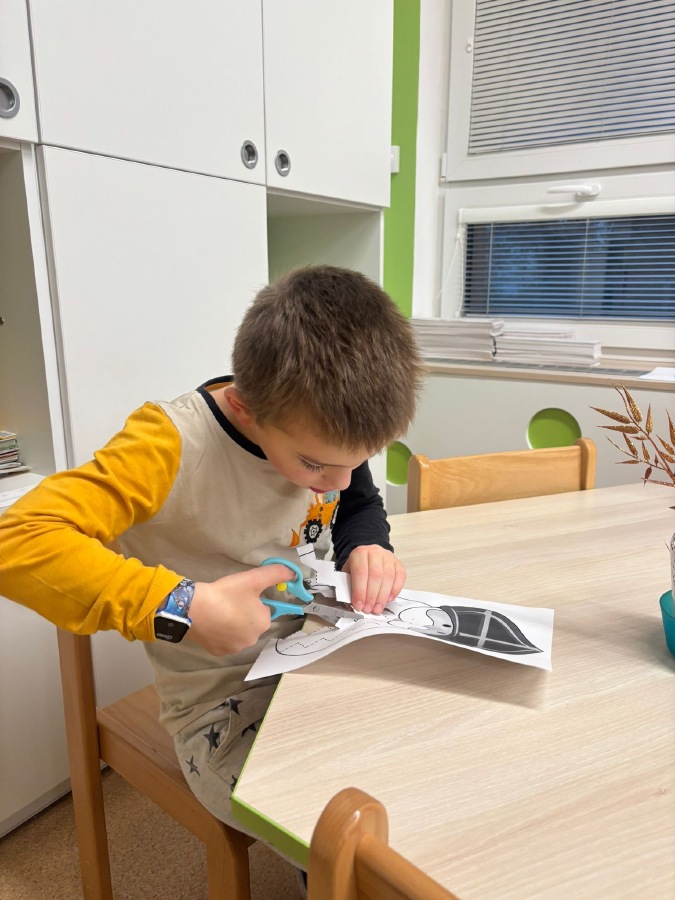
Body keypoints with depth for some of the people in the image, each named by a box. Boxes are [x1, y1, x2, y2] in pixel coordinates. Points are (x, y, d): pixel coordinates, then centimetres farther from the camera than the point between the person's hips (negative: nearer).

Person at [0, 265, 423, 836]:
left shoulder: (323, 426, -8)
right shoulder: (171, 449, -25)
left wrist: (367, 546, -12)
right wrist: (182, 606, -35)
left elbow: (359, 502, 11)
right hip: (227, 704, -5)